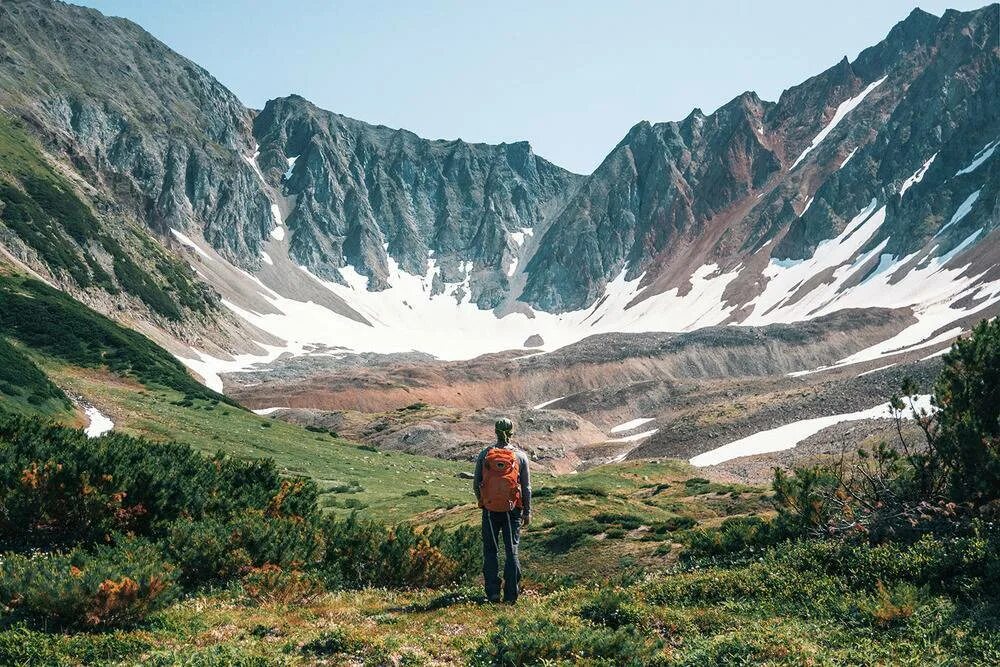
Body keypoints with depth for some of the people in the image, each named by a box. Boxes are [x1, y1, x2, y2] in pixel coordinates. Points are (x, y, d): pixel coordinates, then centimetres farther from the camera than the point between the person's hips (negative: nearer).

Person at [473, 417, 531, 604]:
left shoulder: (484, 455, -2)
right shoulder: (520, 456, -2)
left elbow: (476, 484, 2)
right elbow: (526, 487, 0)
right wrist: (527, 512, 9)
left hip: (490, 510, 0)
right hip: (512, 510, 0)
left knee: (490, 551, 10)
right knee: (512, 551, 8)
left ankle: (493, 593, 7)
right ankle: (511, 595, 7)